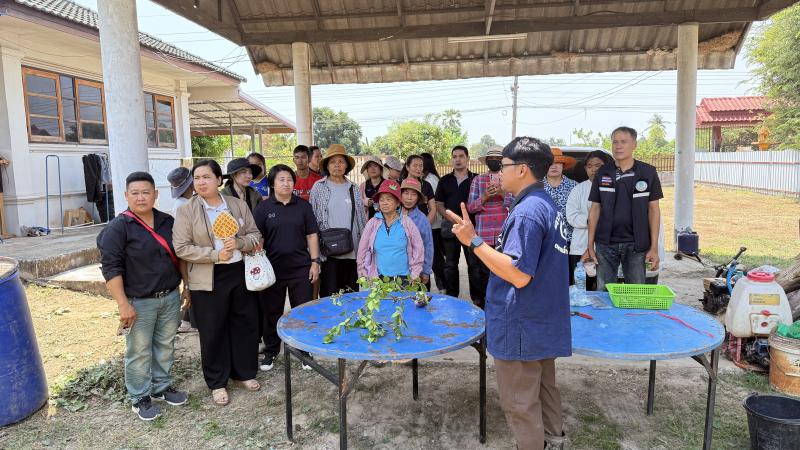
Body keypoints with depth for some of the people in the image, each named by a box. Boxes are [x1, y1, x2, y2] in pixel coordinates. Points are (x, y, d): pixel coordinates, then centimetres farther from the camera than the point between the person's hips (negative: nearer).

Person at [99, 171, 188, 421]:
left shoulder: (168, 222, 5)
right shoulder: (118, 227, -12)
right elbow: (111, 267, -15)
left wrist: (188, 286, 14)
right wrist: (123, 304, -18)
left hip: (171, 297, 5)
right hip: (139, 302, -5)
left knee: (165, 346, 17)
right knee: (139, 352, 7)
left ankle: (162, 386, 35)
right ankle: (140, 398, 24)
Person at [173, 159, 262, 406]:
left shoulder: (238, 205, 4)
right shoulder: (186, 211, -4)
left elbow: (255, 235, 6)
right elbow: (181, 247, -10)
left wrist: (238, 243, -15)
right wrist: (215, 255, -19)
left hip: (241, 273, 3)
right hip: (208, 280, -3)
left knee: (246, 325, 12)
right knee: (213, 331, 7)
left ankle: (245, 372, 32)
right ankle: (217, 382, 24)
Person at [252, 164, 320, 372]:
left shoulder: (303, 206, 4)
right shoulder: (264, 208, 0)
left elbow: (311, 235, 5)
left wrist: (315, 262, 1)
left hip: (300, 268, 1)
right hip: (272, 268, 0)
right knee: (271, 312, 11)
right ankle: (270, 351, 29)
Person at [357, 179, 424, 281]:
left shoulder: (407, 223, 1)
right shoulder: (372, 224, 3)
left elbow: (418, 250, 5)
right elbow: (362, 252, 8)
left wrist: (414, 277, 2)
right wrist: (364, 278, 6)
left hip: (403, 279, 0)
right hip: (378, 279, 1)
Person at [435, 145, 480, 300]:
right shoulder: (445, 180, 9)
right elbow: (439, 204, 6)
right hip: (450, 228, 3)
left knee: (474, 263, 0)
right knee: (450, 264, 10)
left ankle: (477, 298, 10)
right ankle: (451, 298, 22)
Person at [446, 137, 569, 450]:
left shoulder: (526, 211, -24)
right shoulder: (547, 205, 7)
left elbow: (519, 274, -29)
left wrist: (473, 241, -29)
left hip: (520, 329, -10)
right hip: (544, 323, 10)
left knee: (520, 404, 7)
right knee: (543, 386, 26)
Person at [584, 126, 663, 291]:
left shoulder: (648, 172, 1)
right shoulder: (602, 173, 4)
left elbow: (653, 209, 2)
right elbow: (595, 209, 7)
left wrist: (654, 247, -4)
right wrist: (590, 245, 2)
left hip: (636, 244, -1)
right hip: (605, 243, 1)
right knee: (603, 291, 8)